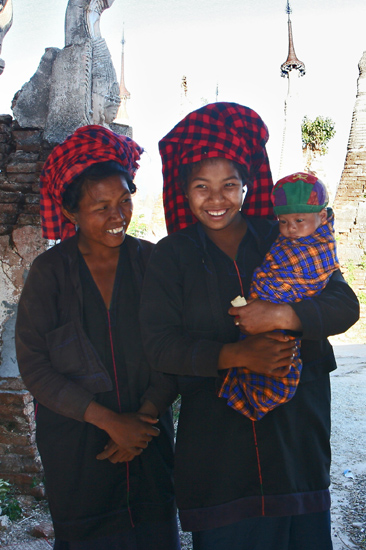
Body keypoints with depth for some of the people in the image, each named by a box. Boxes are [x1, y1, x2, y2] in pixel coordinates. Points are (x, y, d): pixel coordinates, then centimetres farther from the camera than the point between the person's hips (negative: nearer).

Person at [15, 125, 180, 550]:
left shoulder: (151, 262, -4)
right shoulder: (50, 271, -8)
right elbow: (33, 365, -10)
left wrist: (145, 415, -10)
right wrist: (109, 420, -14)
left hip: (148, 433, 2)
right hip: (75, 444, -1)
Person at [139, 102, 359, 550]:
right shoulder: (171, 257, 2)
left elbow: (344, 305, -1)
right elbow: (159, 343, -7)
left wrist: (280, 315, -19)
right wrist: (235, 355, -19)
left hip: (295, 425, 1)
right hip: (214, 434, -1)